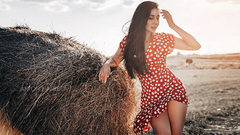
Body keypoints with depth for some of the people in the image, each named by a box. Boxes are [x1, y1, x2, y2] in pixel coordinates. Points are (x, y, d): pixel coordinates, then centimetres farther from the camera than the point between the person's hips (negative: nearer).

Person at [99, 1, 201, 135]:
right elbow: (115, 60, 15)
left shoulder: (163, 39, -3)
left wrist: (173, 25, -11)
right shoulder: (128, 42, -1)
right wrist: (106, 65, -10)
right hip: (150, 97, 1)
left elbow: (196, 46, -7)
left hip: (173, 89, 0)